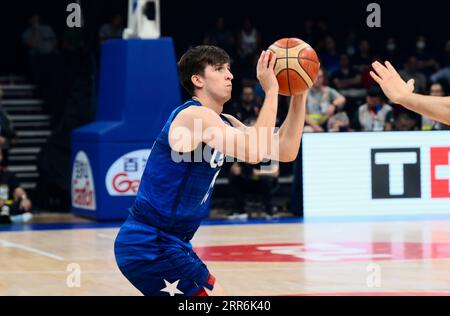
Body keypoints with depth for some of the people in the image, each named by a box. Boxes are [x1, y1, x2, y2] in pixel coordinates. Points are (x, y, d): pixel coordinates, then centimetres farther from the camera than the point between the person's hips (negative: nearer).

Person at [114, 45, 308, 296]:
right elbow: (254, 152, -29)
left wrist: (299, 96, 2)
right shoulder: (193, 115, -17)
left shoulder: (224, 123, 12)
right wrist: (271, 91, -23)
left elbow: (286, 152, 9)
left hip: (168, 244, 11)